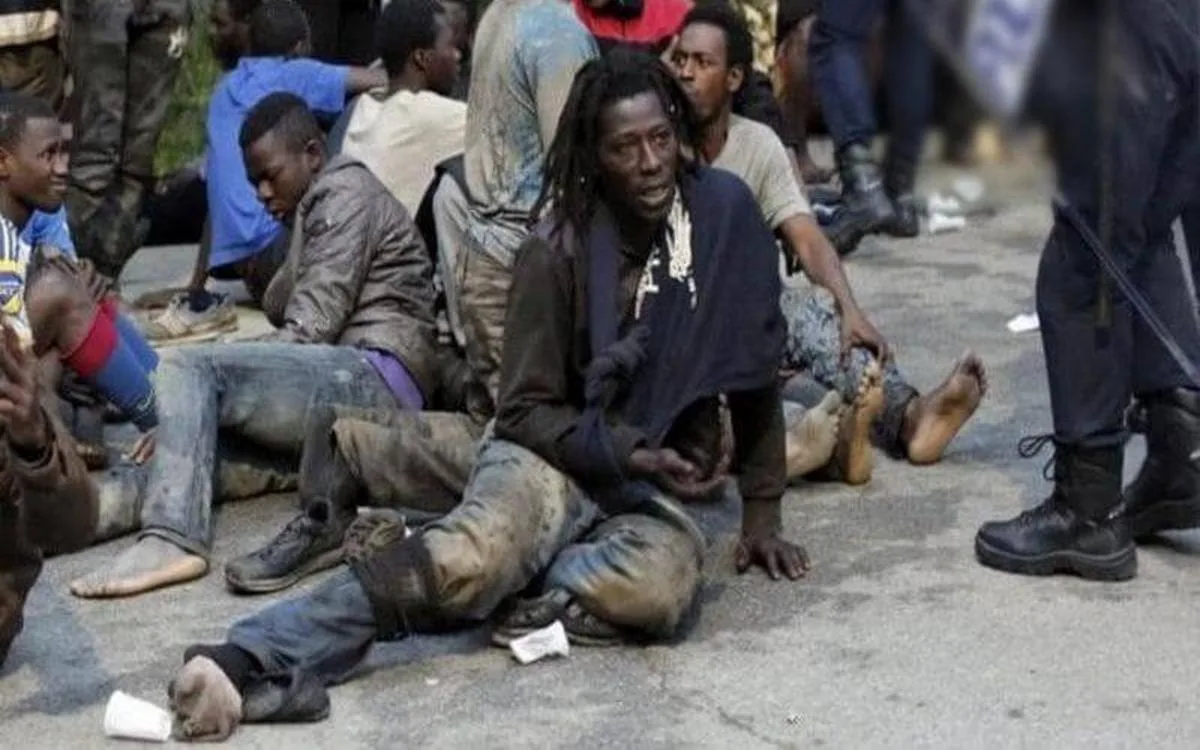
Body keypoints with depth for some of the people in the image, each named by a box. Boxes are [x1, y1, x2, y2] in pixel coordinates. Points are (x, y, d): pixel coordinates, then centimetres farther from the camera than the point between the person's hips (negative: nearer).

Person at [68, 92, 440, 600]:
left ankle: (171, 540, -36)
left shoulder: (345, 194, 0)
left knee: (189, 368, -22)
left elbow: (309, 329, -11)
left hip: (379, 375, -10)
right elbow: (281, 311, 20)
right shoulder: (318, 207, 31)